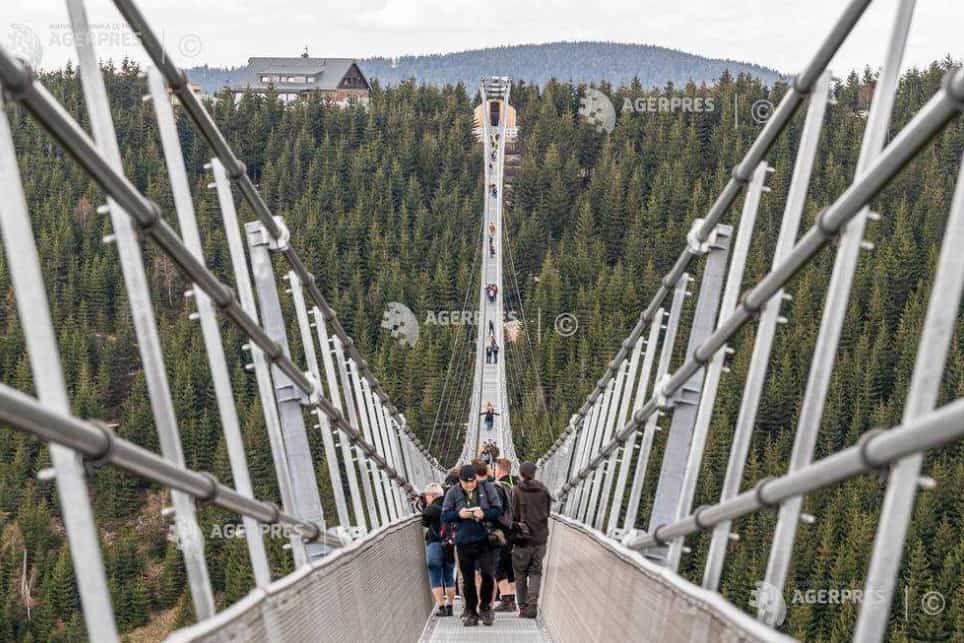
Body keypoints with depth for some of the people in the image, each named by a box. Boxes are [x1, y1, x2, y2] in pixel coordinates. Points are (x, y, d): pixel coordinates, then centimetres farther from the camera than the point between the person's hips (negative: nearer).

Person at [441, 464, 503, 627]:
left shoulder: (487, 488, 0)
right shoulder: (453, 493, 2)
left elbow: (498, 510, 1)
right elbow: (444, 516, 3)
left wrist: (484, 514, -17)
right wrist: (458, 514, -15)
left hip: (485, 540, -1)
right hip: (463, 542, 1)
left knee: (488, 574, -5)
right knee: (468, 579, 8)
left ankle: (485, 607, 16)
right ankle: (471, 612, 20)